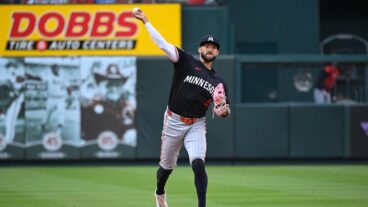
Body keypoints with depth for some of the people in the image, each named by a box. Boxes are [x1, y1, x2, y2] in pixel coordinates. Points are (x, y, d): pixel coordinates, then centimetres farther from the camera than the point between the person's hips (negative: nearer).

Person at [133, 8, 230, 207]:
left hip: (197, 125, 1)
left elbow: (225, 110, 9)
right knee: (167, 166, 13)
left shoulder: (218, 81, 7)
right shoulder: (187, 62, -2)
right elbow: (162, 44, -10)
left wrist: (224, 111, -17)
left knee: (198, 164, -19)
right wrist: (145, 21, -18)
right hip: (173, 121, -1)